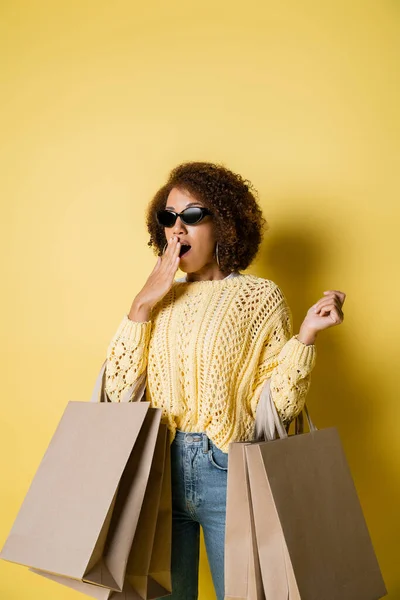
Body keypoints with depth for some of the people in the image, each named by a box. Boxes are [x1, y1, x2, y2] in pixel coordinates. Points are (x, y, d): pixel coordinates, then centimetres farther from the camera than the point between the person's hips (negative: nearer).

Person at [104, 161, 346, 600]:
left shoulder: (260, 296, -3)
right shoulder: (159, 298, 7)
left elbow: (276, 406, -8)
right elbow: (118, 391, -3)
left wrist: (306, 335, -20)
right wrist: (143, 306, -7)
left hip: (229, 476, -3)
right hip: (159, 471, 4)